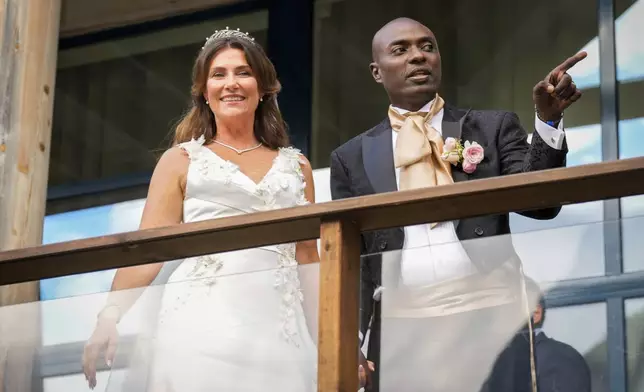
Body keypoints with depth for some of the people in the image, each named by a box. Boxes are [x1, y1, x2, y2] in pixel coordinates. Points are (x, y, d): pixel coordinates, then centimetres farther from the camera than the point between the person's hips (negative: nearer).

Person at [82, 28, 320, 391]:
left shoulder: (296, 166, 18)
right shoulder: (181, 161, 12)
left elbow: (308, 258, 18)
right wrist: (111, 317, -13)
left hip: (278, 332, 2)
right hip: (202, 329, -2)